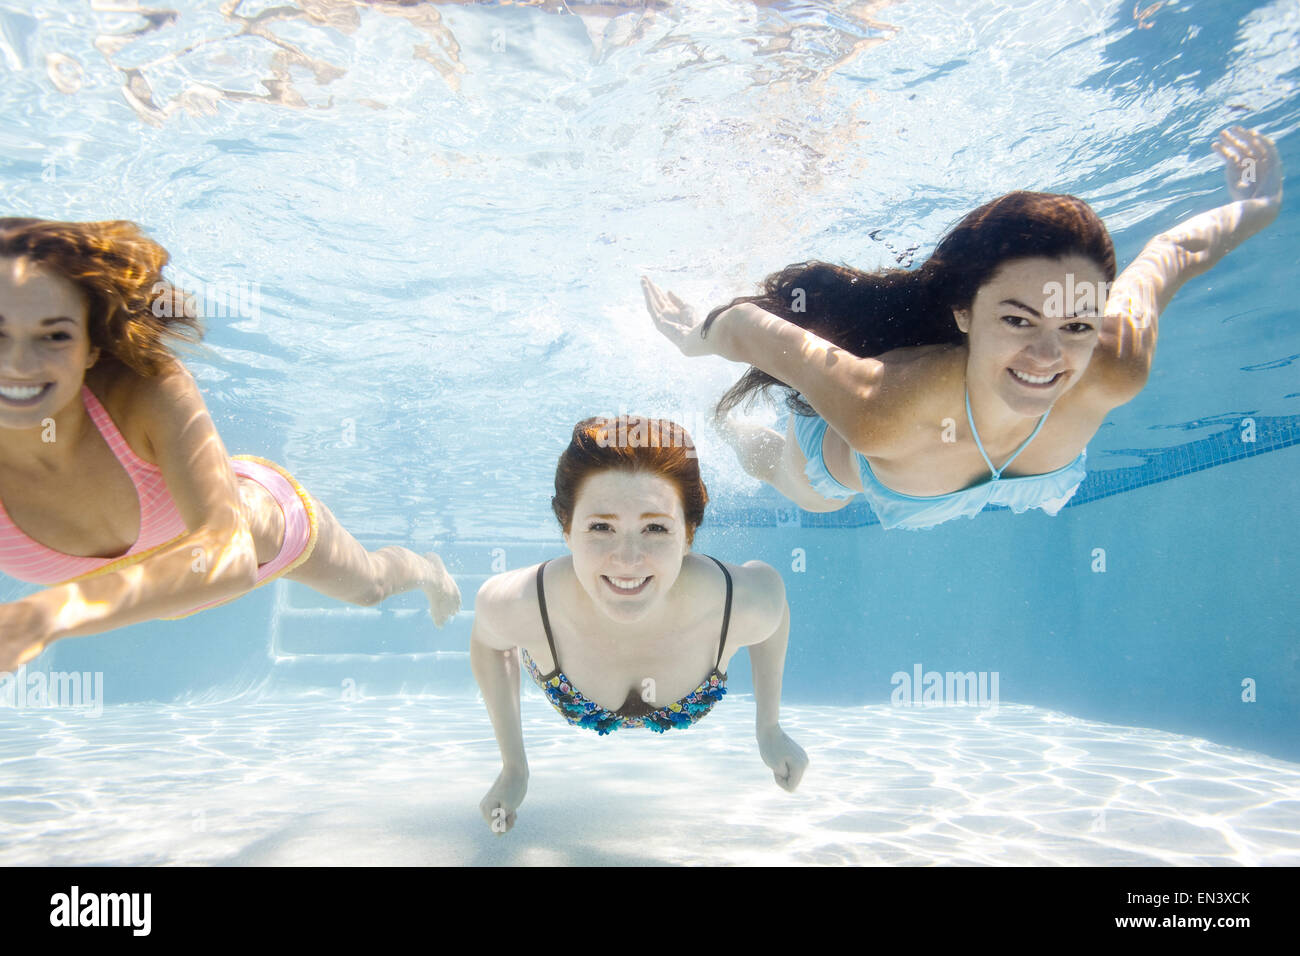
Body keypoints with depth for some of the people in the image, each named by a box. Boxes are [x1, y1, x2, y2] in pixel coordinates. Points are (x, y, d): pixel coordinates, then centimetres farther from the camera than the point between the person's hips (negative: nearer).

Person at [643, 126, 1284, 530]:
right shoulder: (881, 411, -53)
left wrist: (1255, 208, -4)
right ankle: (730, 420, 67)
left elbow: (1173, 251, -23)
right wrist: (696, 338, -17)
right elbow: (749, 327, -38)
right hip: (830, 466, -1)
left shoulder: (1115, 375, -41)